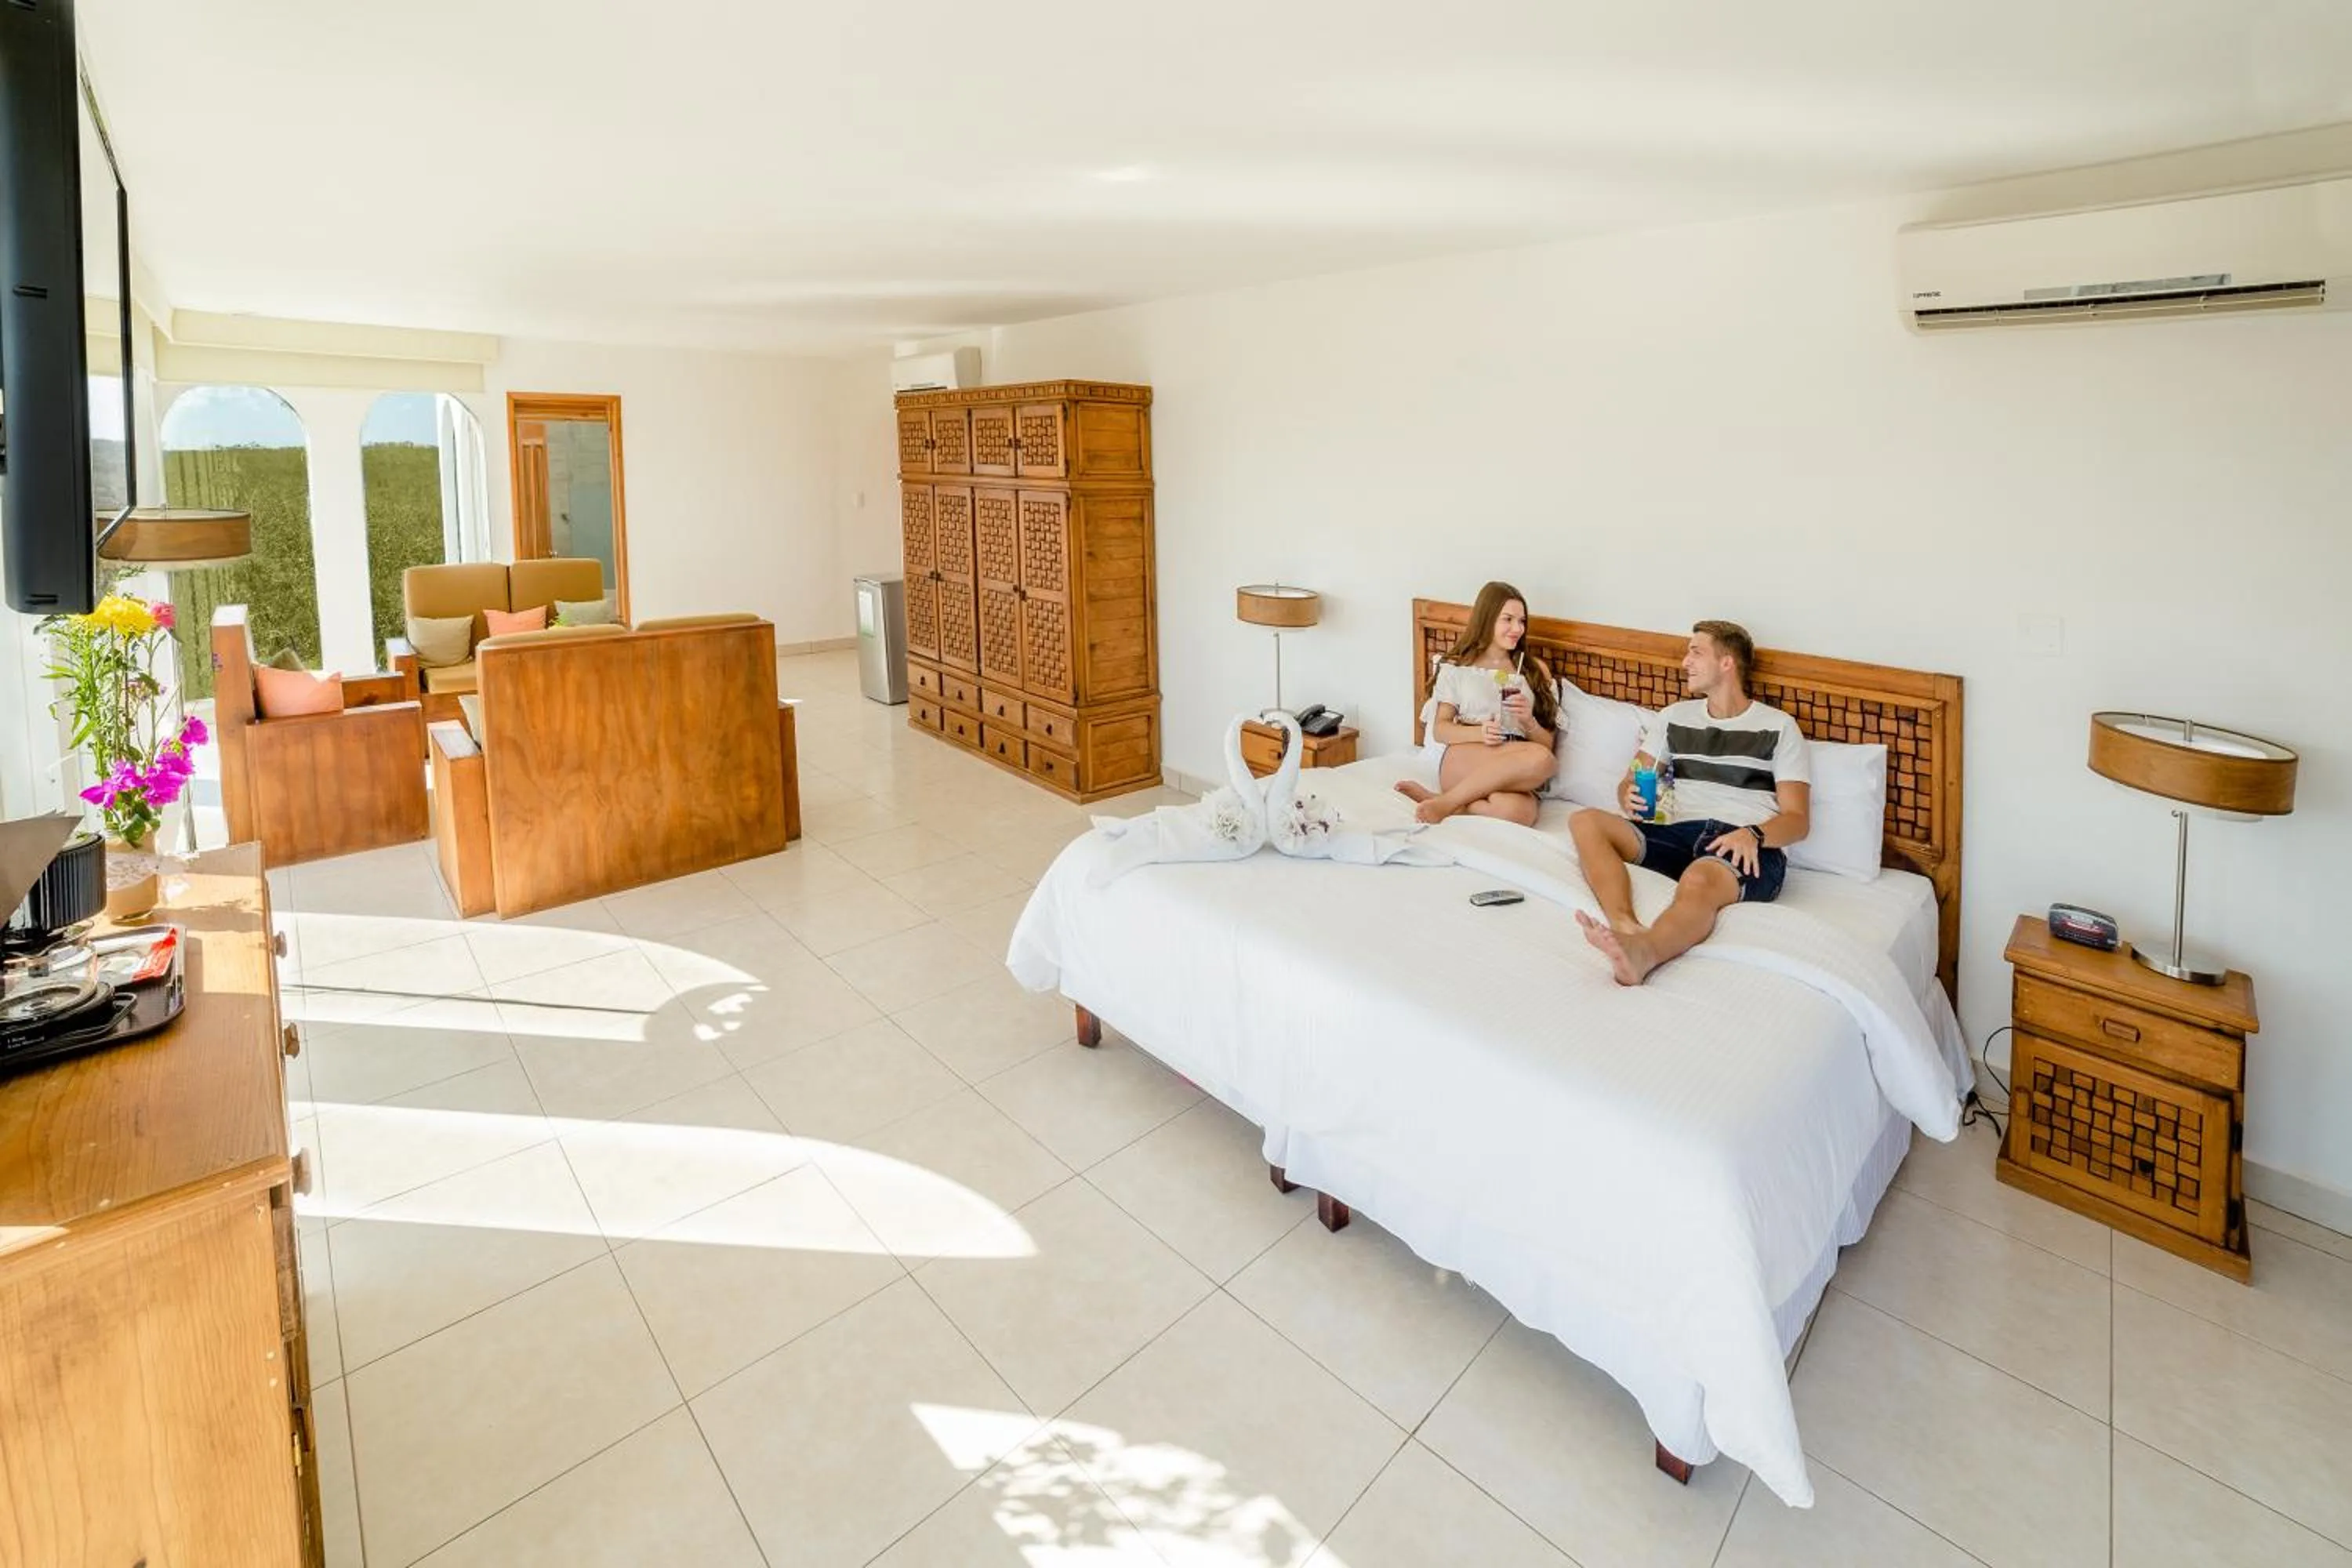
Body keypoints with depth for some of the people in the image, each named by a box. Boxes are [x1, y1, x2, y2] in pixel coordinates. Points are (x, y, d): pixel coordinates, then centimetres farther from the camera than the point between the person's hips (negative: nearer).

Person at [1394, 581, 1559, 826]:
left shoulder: (1536, 669, 18)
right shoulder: (1456, 667, 13)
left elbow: (1547, 743, 15)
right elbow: (1439, 730, 6)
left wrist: (1528, 721, -7)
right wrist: (1478, 733, -14)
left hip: (1514, 773, 2)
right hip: (1460, 762, -2)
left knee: (1519, 811, -38)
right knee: (1542, 760, -35)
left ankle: (1447, 800, -20)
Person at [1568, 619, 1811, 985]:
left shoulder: (1779, 727, 11)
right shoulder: (1675, 717, 24)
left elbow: (1798, 819, 5)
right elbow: (1630, 782, 20)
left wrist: (1753, 834, -18)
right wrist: (1629, 797, -7)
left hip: (1752, 851, -4)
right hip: (1680, 832, 4)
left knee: (1698, 881, -41)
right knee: (1585, 822, -22)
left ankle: (1640, 953, -71)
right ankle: (1626, 927, -46)